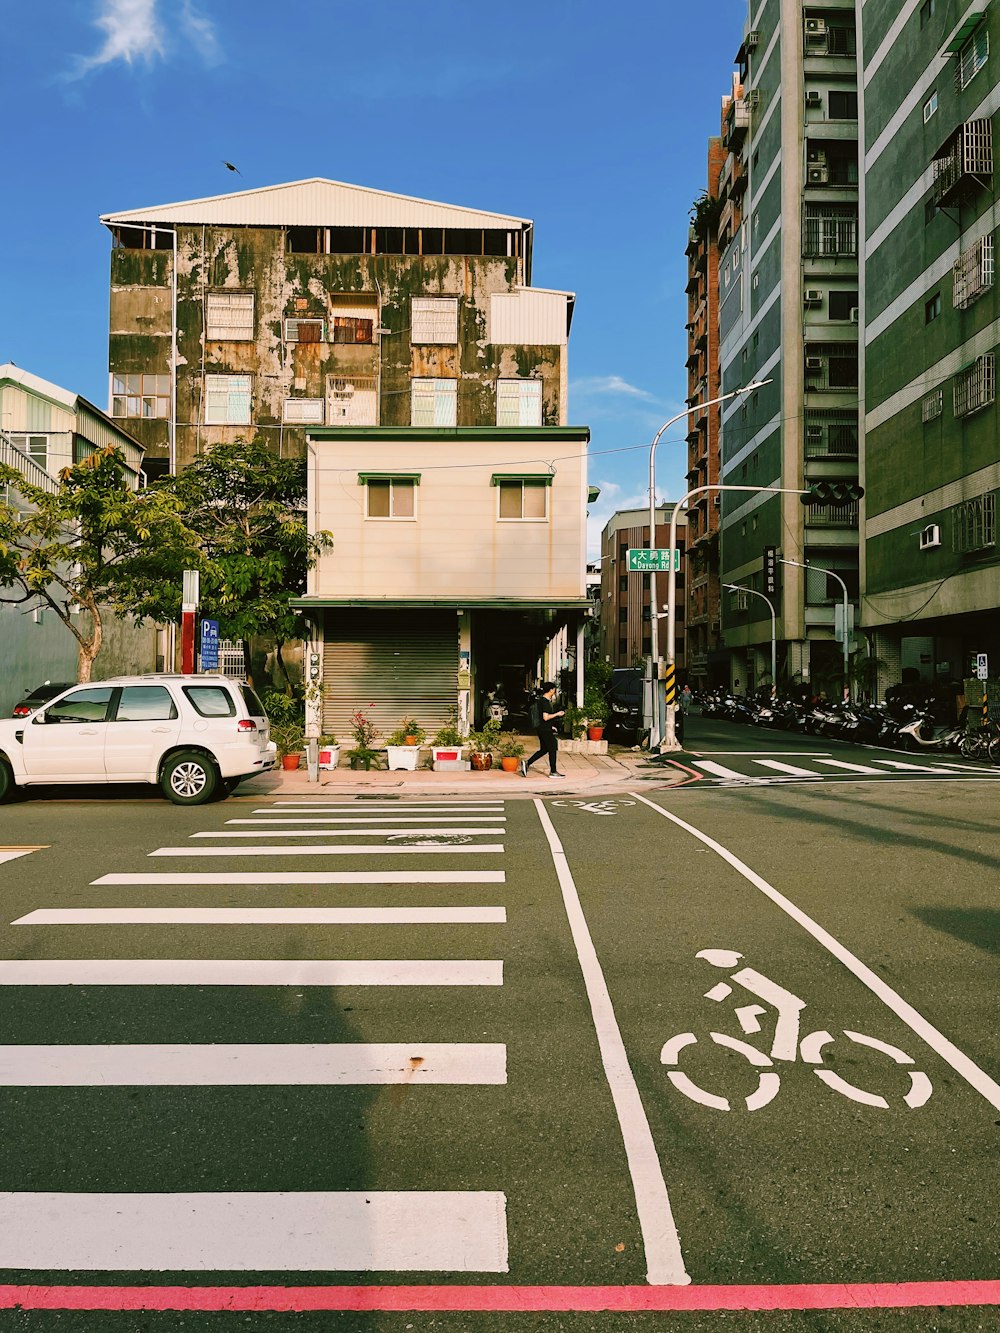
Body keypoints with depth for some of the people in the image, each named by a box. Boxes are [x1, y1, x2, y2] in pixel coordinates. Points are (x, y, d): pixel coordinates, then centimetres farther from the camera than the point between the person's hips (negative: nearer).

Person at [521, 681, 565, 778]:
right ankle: (553, 772, 9)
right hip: (545, 729, -10)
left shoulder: (540, 699, 10)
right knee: (552, 749, 1)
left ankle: (527, 764, 12)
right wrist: (557, 714, -15)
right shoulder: (545, 702, -19)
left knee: (544, 749, 16)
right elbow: (545, 717, -25)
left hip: (541, 729, 10)